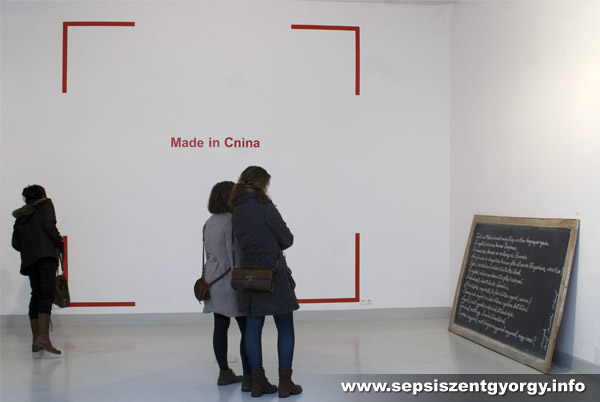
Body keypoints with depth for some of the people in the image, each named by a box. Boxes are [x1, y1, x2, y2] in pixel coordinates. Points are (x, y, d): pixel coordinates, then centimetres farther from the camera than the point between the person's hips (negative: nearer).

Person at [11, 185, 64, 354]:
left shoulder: (20, 216, 24)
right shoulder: (45, 204, 9)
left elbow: (16, 243, 16)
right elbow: (49, 226, -7)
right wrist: (60, 245, 2)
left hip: (28, 258, 6)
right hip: (46, 253, -6)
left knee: (36, 295, 10)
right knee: (47, 293, -15)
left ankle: (36, 340, 10)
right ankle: (43, 337, -29)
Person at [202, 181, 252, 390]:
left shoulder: (209, 222, 11)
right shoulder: (231, 222, -15)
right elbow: (234, 255, -18)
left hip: (214, 280, 9)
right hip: (230, 280, -9)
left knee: (220, 327, 12)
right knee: (247, 329, -3)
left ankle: (224, 373, 19)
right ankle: (248, 378, -3)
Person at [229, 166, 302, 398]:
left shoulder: (236, 213, 6)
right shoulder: (266, 209, -15)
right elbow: (287, 240, -6)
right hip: (274, 274, -6)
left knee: (253, 328, 9)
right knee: (285, 329, 4)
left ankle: (258, 382, 14)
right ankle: (285, 383, 6)